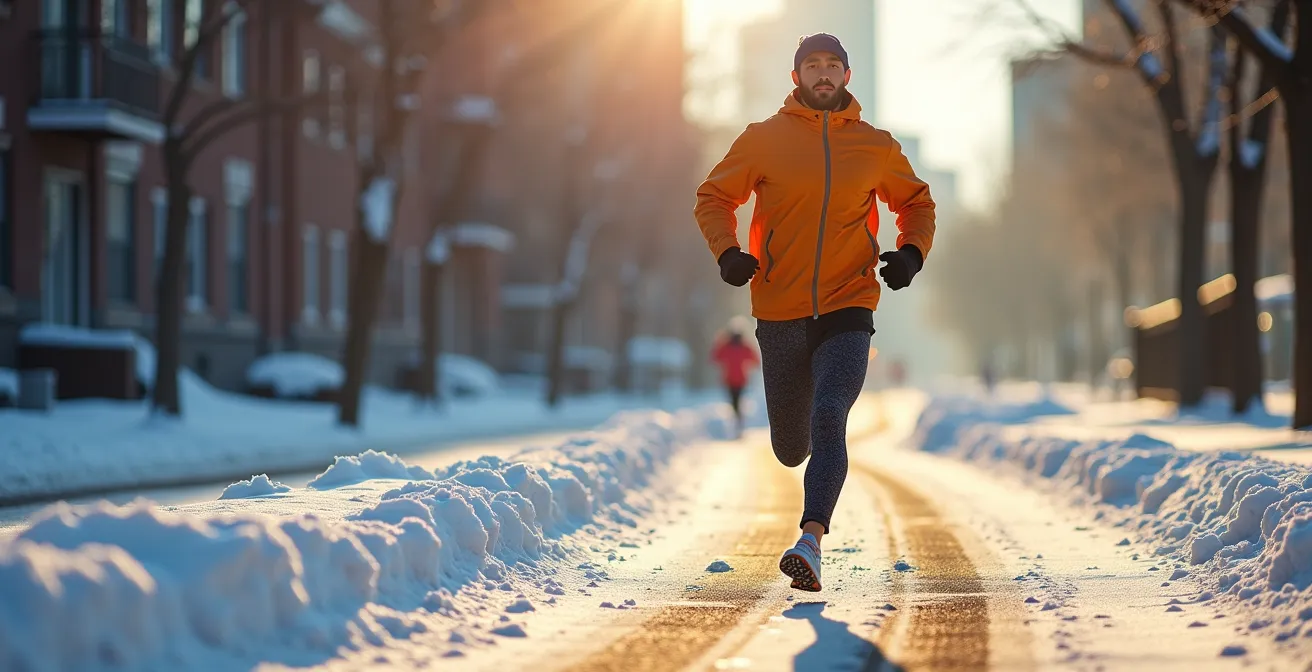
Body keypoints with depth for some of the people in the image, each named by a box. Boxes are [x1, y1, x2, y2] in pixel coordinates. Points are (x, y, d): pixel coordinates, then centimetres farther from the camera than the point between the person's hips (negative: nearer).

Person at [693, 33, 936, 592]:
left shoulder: (876, 147, 5)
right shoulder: (764, 139, 1)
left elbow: (917, 203, 20)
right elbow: (713, 198, 8)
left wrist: (912, 252, 1)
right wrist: (727, 252, -10)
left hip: (848, 311, -1)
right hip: (780, 314, 1)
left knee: (828, 418, -24)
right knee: (790, 449, 9)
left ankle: (812, 541, -30)